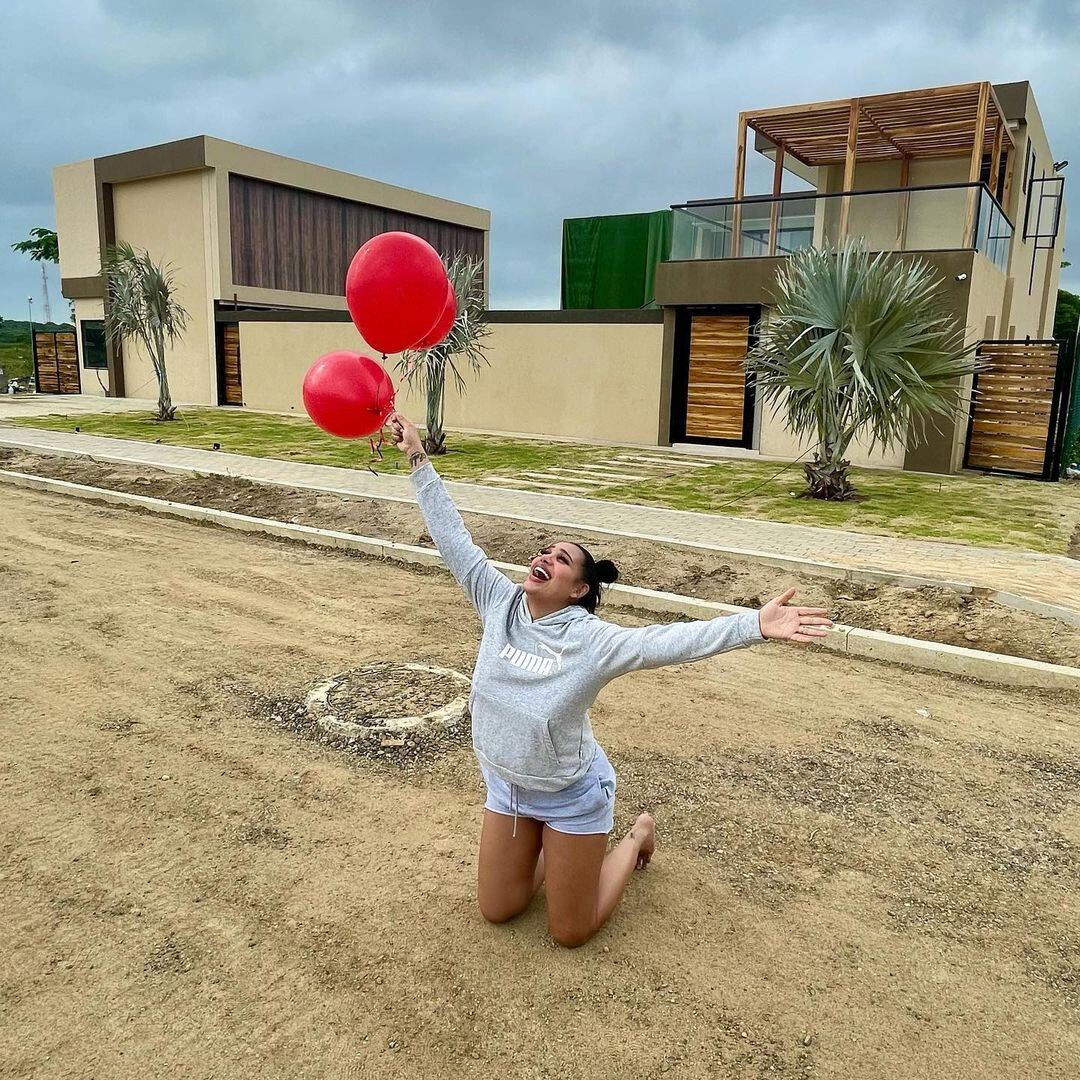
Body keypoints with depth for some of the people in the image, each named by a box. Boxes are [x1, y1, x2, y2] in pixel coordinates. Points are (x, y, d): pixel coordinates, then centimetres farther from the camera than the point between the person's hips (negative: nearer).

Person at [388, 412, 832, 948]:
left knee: (570, 933, 11)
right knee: (496, 910, 18)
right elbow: (452, 537, -15)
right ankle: (550, 848, 41)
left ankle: (635, 836, 32)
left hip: (571, 796, -4)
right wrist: (417, 458, -16)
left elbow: (675, 640, -35)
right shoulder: (500, 604, -14)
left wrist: (757, 624, -47)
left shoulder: (594, 640, -26)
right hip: (506, 788, 5)